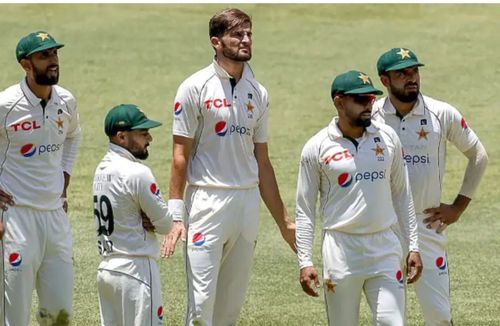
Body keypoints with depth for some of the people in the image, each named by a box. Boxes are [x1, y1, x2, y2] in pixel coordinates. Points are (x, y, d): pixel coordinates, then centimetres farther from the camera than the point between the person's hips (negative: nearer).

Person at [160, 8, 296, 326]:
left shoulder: (258, 93, 11)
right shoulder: (196, 87, -4)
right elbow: (181, 155, -5)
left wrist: (284, 221, 16)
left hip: (248, 202, 5)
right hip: (208, 200, -5)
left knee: (233, 300, 8)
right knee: (202, 299, -10)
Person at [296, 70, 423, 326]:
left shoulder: (387, 138, 7)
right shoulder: (317, 148, -2)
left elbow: (401, 196, 13)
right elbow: (305, 210, 1)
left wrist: (413, 247, 9)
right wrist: (304, 262, -6)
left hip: (384, 249, 2)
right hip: (341, 251, -2)